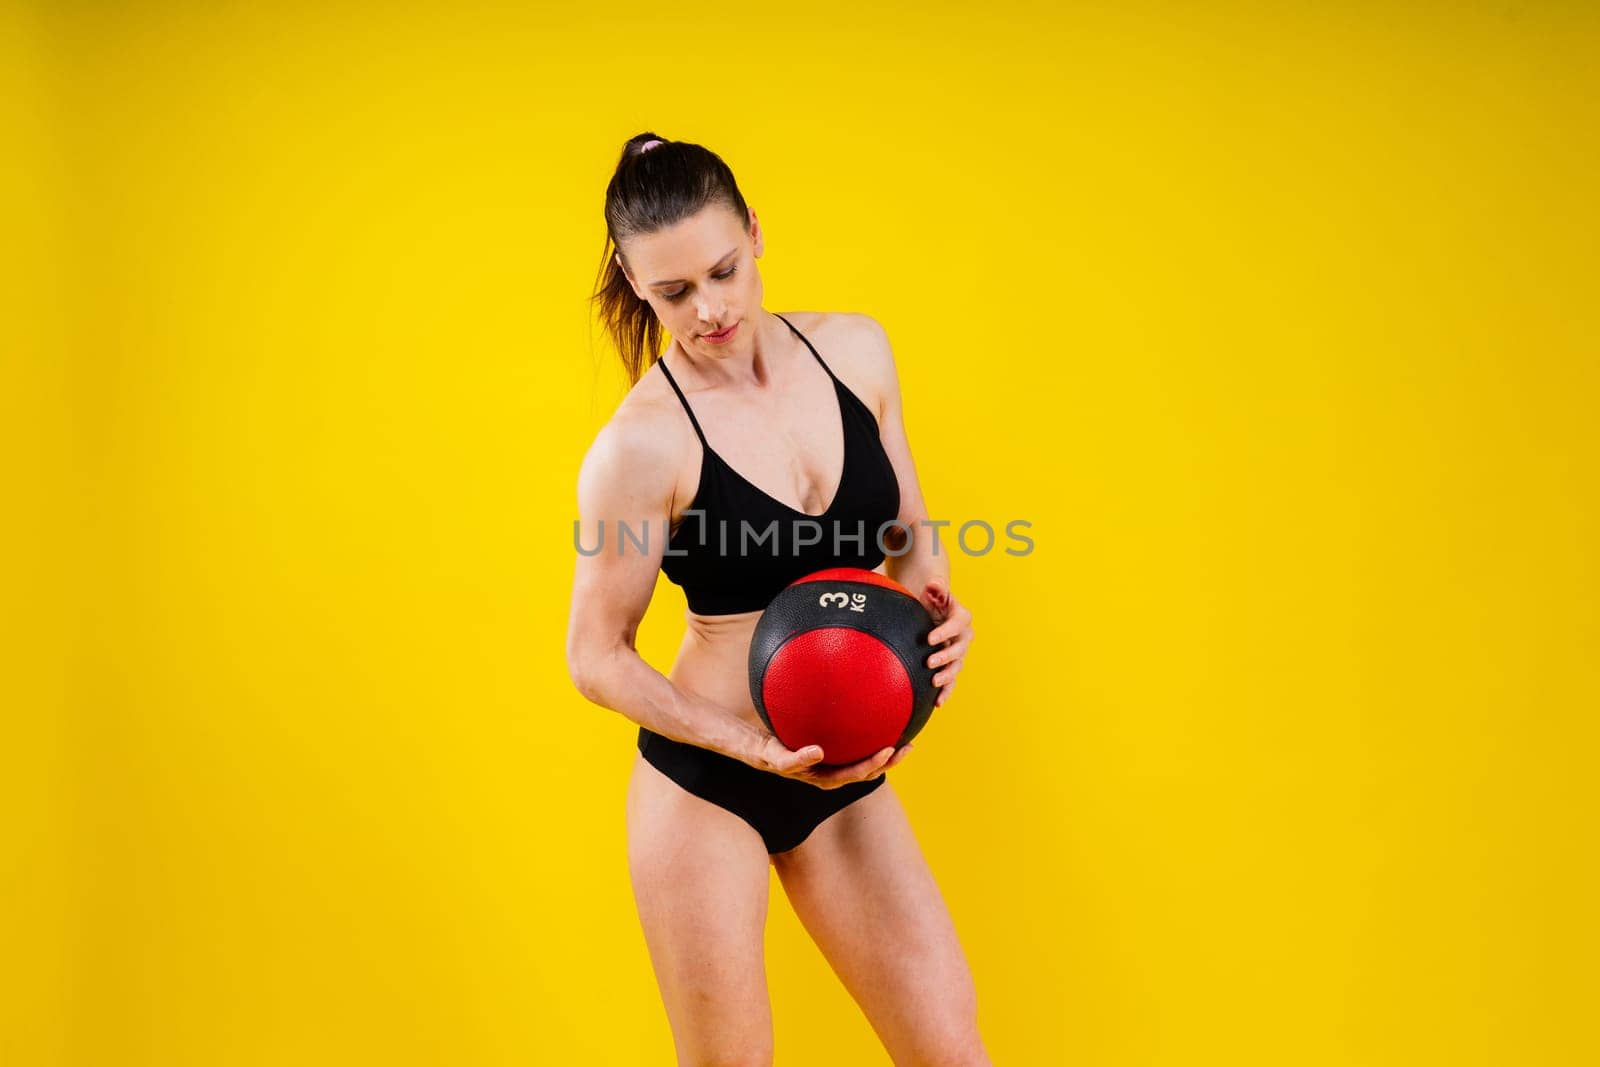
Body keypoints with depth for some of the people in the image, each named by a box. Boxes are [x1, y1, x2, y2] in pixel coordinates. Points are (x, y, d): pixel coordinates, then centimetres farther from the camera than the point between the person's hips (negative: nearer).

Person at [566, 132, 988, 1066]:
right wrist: (752, 746, -21)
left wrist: (938, 600, -9)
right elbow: (596, 656, -10)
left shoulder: (854, 350, -2)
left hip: (849, 779, 5)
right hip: (705, 788, -4)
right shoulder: (643, 443, -17)